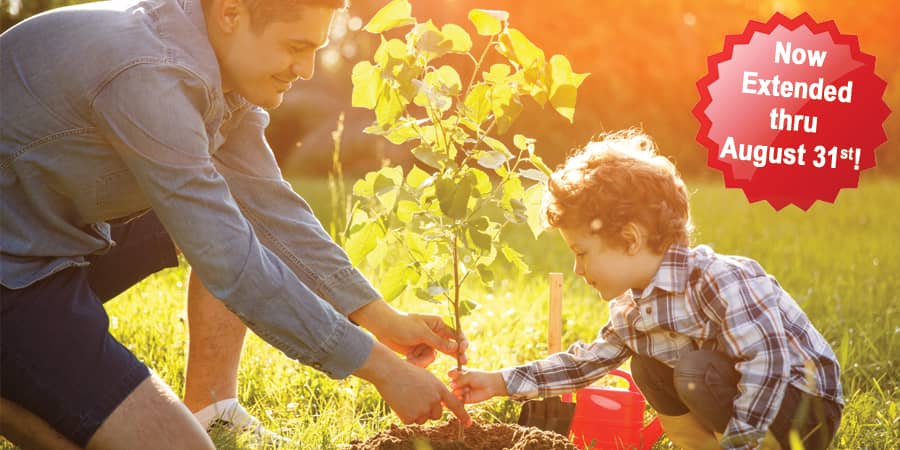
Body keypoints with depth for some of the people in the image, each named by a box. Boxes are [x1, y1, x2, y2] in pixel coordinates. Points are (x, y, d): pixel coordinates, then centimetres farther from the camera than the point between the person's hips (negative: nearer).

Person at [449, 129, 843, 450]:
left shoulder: (716, 281, -29)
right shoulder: (631, 309, 0)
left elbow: (769, 359, -33)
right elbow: (589, 361, 12)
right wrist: (501, 382, 7)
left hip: (807, 407, -8)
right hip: (747, 401, 8)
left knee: (697, 373, -29)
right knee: (647, 364, 6)